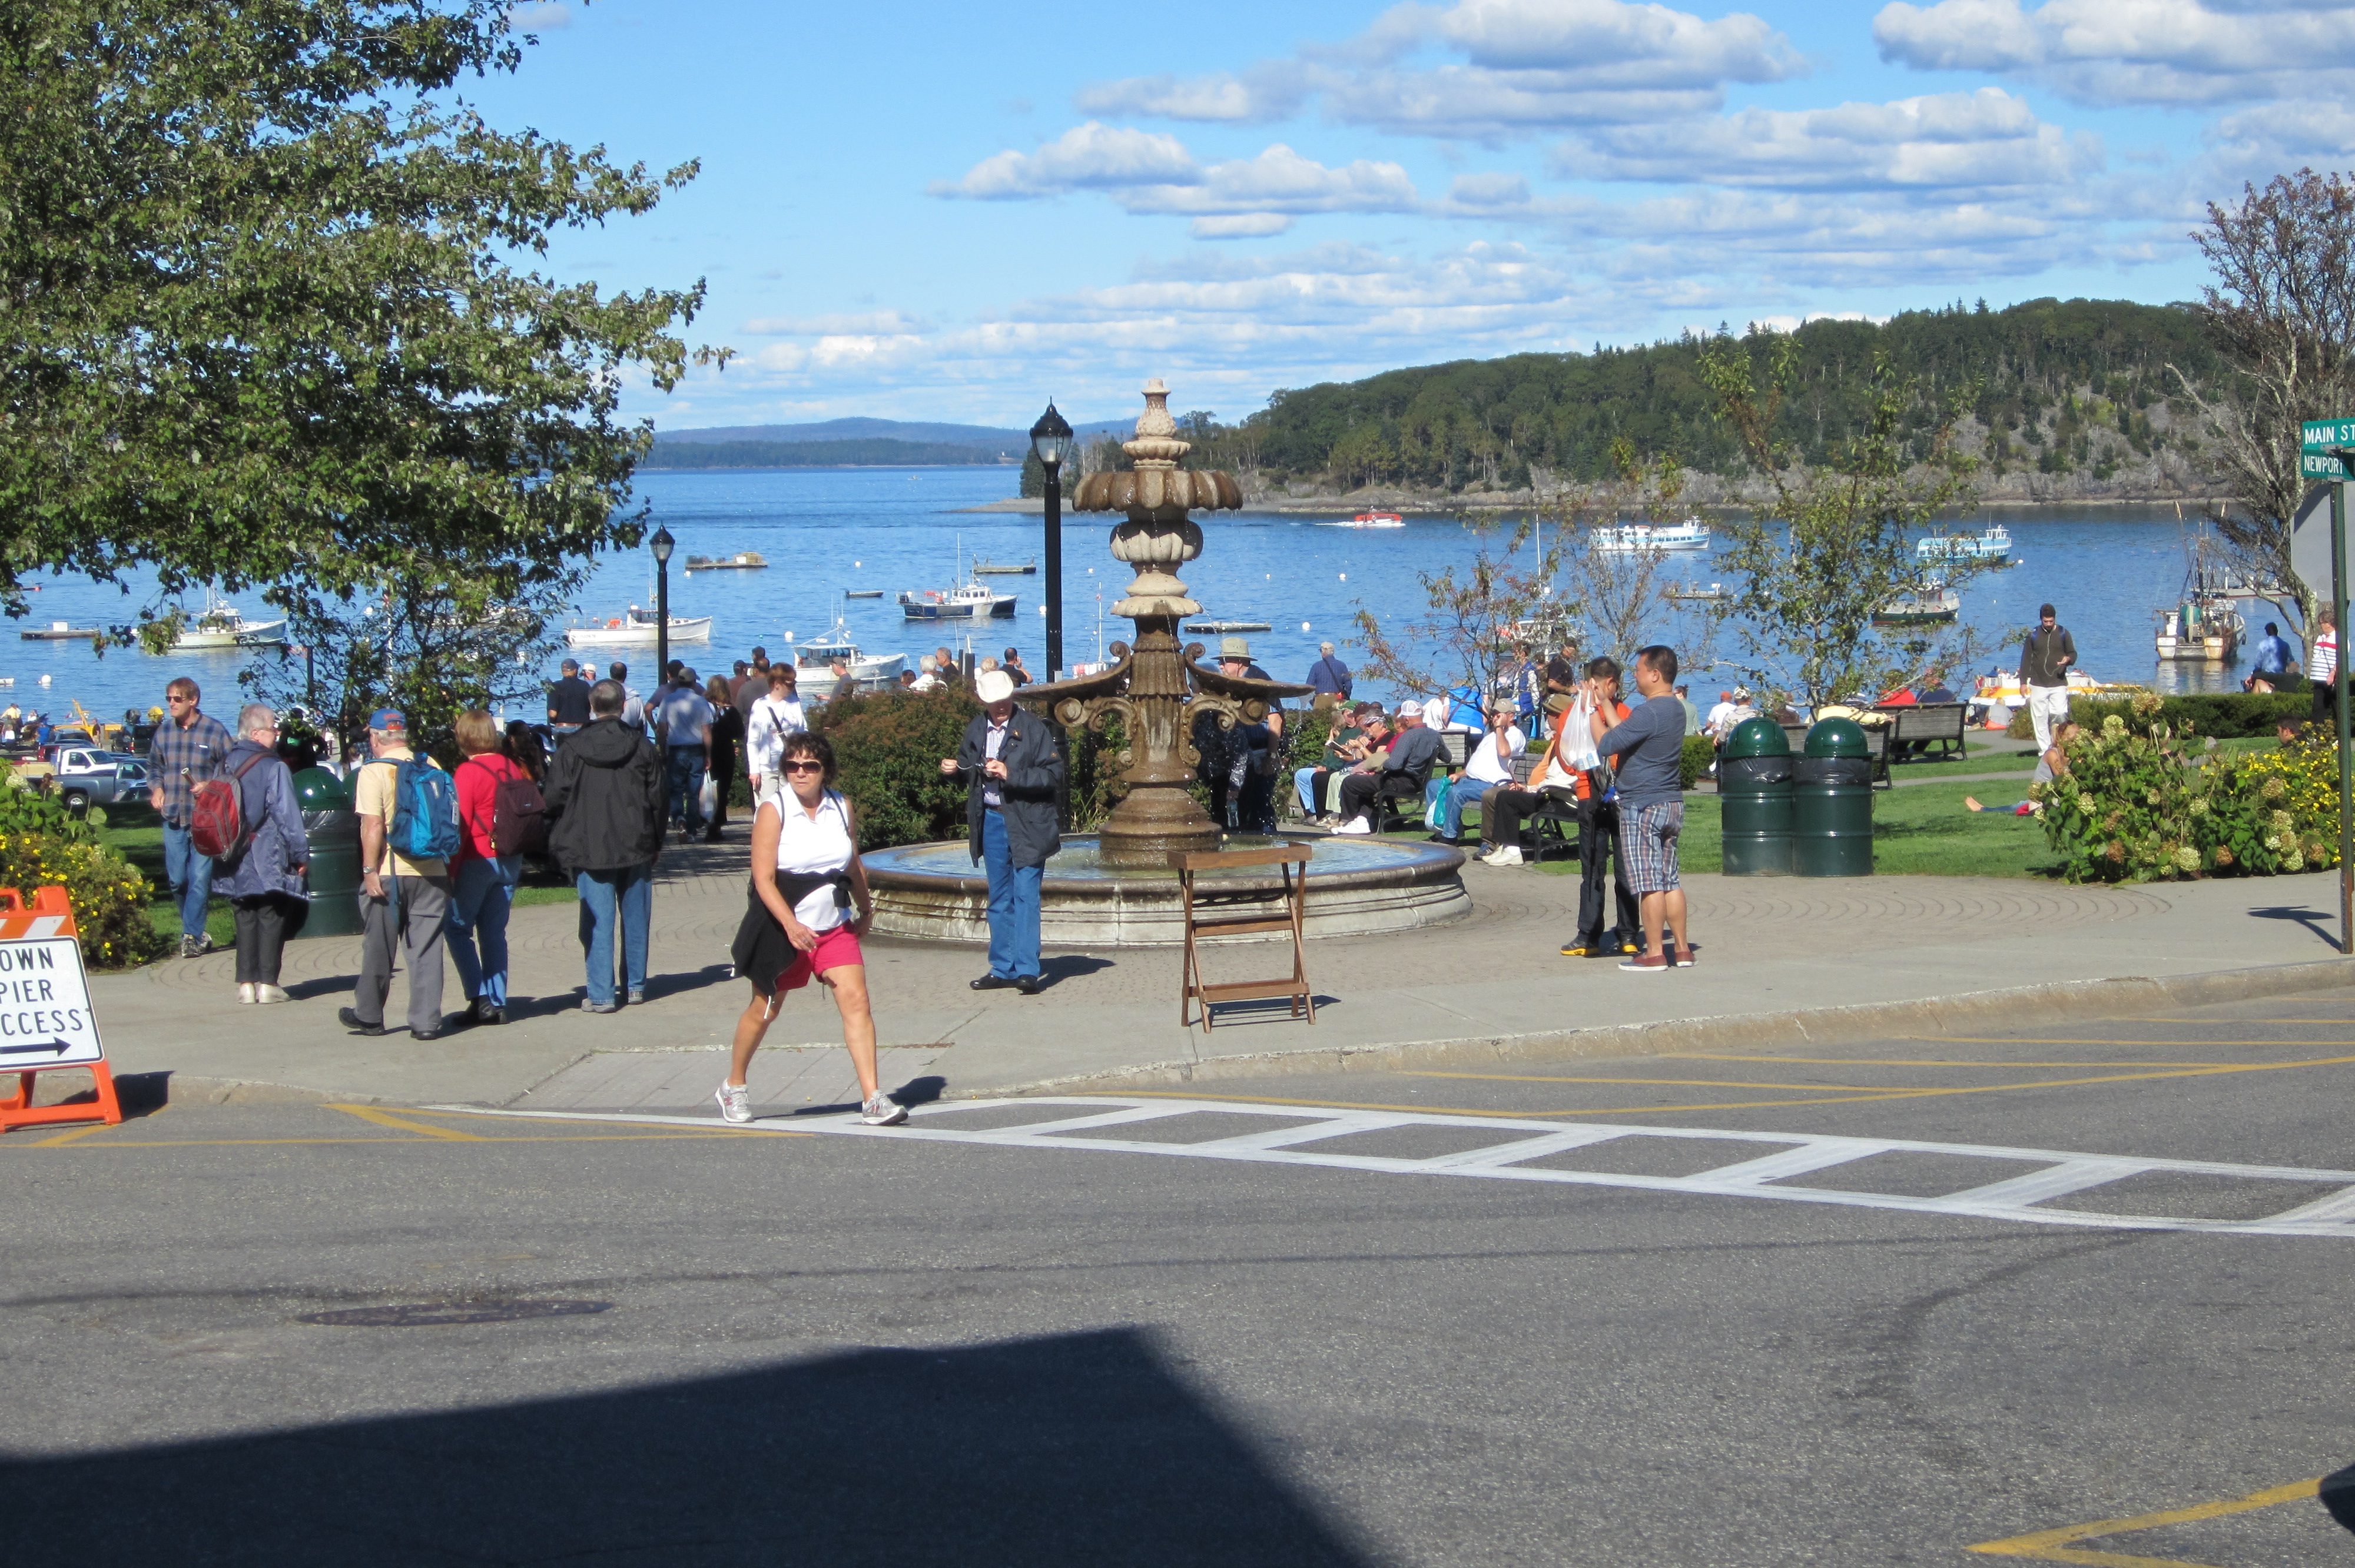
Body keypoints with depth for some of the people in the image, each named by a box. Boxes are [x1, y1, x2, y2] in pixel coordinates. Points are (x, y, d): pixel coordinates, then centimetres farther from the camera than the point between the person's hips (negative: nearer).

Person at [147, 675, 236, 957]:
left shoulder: (214, 731, -4)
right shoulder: (164, 731, 9)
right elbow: (154, 766, 21)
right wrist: (156, 788, 3)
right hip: (173, 817, 4)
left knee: (200, 878, -7)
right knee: (177, 879, 6)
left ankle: (191, 935, -1)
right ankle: (196, 932, 21)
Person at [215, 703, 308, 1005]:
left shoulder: (225, 766, 8)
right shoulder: (274, 768, -12)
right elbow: (288, 817, -13)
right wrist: (301, 855, -5)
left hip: (236, 863, 5)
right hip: (269, 861, -5)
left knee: (245, 920, 10)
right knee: (271, 919, 2)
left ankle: (246, 983, 7)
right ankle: (267, 982, -1)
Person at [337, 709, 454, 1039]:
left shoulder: (374, 772, -8)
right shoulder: (431, 768, 6)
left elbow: (374, 826, -16)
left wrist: (370, 870, -12)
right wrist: (446, 868, 20)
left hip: (389, 875, -3)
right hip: (431, 872, 4)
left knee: (378, 949, 10)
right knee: (426, 950, 5)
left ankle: (369, 1016, 21)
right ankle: (426, 1022, 2)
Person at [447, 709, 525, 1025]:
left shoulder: (468, 772, -13)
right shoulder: (513, 769, 5)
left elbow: (459, 826, -14)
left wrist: (450, 869, -10)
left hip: (477, 860, -6)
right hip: (510, 862, 6)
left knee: (458, 929, 4)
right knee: (494, 933, 13)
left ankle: (480, 999, -6)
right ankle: (498, 1003, 10)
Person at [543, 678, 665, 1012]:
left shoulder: (573, 751, -6)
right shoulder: (643, 748, 0)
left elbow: (556, 800, -5)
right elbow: (657, 799, 5)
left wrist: (562, 844, 10)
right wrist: (656, 843, 15)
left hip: (590, 850, -2)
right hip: (636, 847, 2)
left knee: (598, 922, -1)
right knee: (635, 919, 12)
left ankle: (601, 995, -2)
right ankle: (636, 986, 20)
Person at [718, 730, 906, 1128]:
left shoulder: (841, 808, 2)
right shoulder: (772, 811, -11)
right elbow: (764, 879, -17)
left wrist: (866, 909, 25)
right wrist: (791, 925, -29)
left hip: (835, 928, 3)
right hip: (783, 929, -3)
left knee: (856, 1002, -11)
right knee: (764, 1010, 10)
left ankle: (872, 1099, -14)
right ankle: (734, 1087, 32)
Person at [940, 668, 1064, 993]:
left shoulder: (1034, 729, -8)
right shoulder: (976, 729, 7)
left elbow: (1053, 775, -14)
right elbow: (968, 766, 21)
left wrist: (1011, 775, -22)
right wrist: (953, 768, -2)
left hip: (1026, 824, -6)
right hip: (991, 821, 6)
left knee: (1025, 896, -9)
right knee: (999, 899, 12)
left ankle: (1027, 971, -10)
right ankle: (1003, 969, 19)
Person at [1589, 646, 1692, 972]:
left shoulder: (1649, 713, -19)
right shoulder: (1675, 708, 10)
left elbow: (1606, 744, -18)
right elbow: (1624, 733, 16)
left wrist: (1592, 711, -4)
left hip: (1643, 807, -9)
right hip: (1672, 803, 9)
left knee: (1649, 883, -5)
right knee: (1670, 880, 12)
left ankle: (1654, 954, -3)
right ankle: (1681, 949, 14)